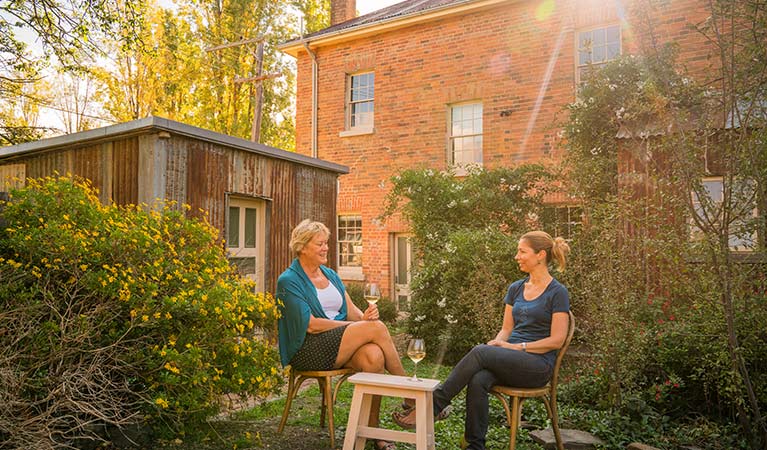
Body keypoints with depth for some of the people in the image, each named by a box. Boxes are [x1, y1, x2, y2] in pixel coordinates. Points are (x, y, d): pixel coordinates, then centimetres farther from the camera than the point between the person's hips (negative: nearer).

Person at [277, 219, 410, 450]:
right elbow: (311, 325, -14)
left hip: (340, 344, 6)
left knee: (374, 356, -28)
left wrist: (365, 316, -15)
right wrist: (359, 326, -14)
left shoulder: (331, 275, 17)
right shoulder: (288, 281, -5)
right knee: (376, 328, -24)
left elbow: (352, 310, 10)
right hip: (308, 351, -6)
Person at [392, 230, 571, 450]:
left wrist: (517, 346, -14)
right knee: (478, 380, -30)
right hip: (509, 358, 5)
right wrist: (496, 343, -6)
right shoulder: (515, 288, 14)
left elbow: (557, 340, -9)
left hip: (538, 364, -5)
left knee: (480, 352, -31)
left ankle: (431, 407, -26)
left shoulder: (557, 293, -4)